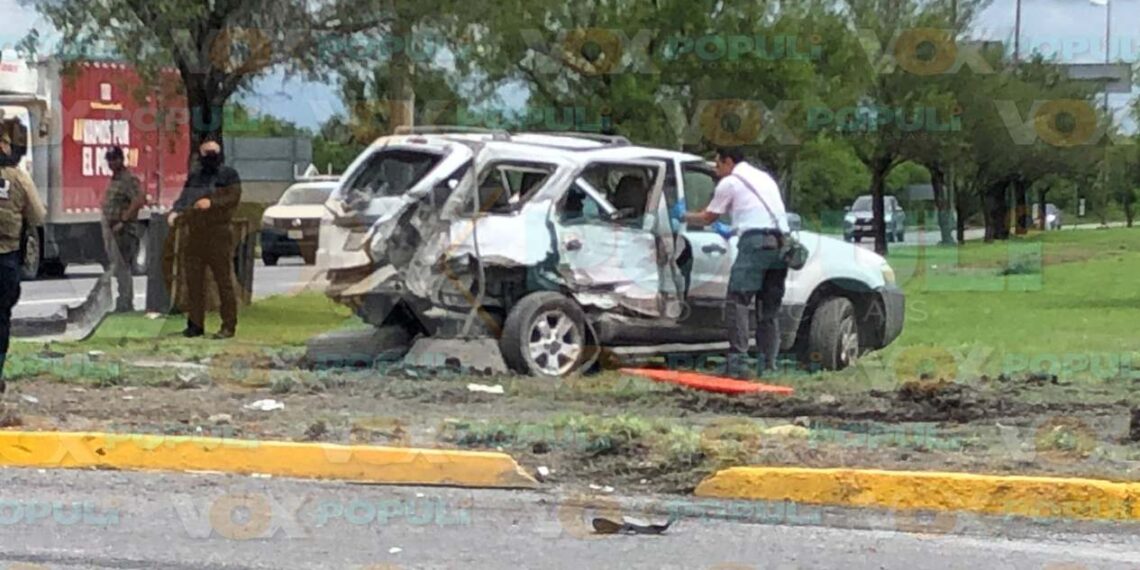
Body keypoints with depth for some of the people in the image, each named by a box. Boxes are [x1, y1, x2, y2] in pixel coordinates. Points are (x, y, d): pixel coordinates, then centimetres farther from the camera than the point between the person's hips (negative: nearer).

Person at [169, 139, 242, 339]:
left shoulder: (228, 175, 3)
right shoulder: (194, 177, 19)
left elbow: (233, 197, -8)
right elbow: (183, 198, 15)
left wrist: (212, 203, -21)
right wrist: (176, 212, -5)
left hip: (218, 234, -6)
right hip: (195, 234, 6)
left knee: (224, 281, -5)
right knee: (193, 280, 7)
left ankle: (229, 326, -3)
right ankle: (196, 324, 15)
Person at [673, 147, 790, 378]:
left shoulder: (730, 182, 7)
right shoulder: (764, 178, 29)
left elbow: (708, 218, 17)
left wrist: (683, 216, 36)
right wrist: (732, 231, 53)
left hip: (756, 242, -7)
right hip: (780, 242, 7)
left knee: (737, 302, -9)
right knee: (769, 309, 12)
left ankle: (737, 362, -20)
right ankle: (768, 365, 9)